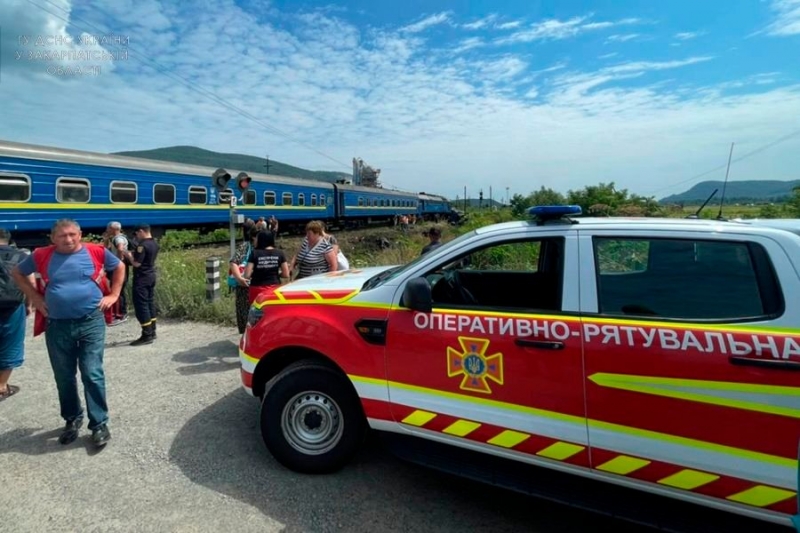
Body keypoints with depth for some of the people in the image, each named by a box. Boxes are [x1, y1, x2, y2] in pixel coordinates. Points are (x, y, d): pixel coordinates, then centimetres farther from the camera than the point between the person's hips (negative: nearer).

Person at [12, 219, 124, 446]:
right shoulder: (41, 256, 2)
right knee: (64, 378, 13)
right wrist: (35, 298, 8)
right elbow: (17, 273, 18)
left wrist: (113, 295, 7)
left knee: (93, 374, -2)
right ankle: (72, 419, 32)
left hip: (91, 322, -2)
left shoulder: (96, 252, -1)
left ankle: (99, 424, 8)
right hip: (57, 326, 2)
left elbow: (119, 267, 15)